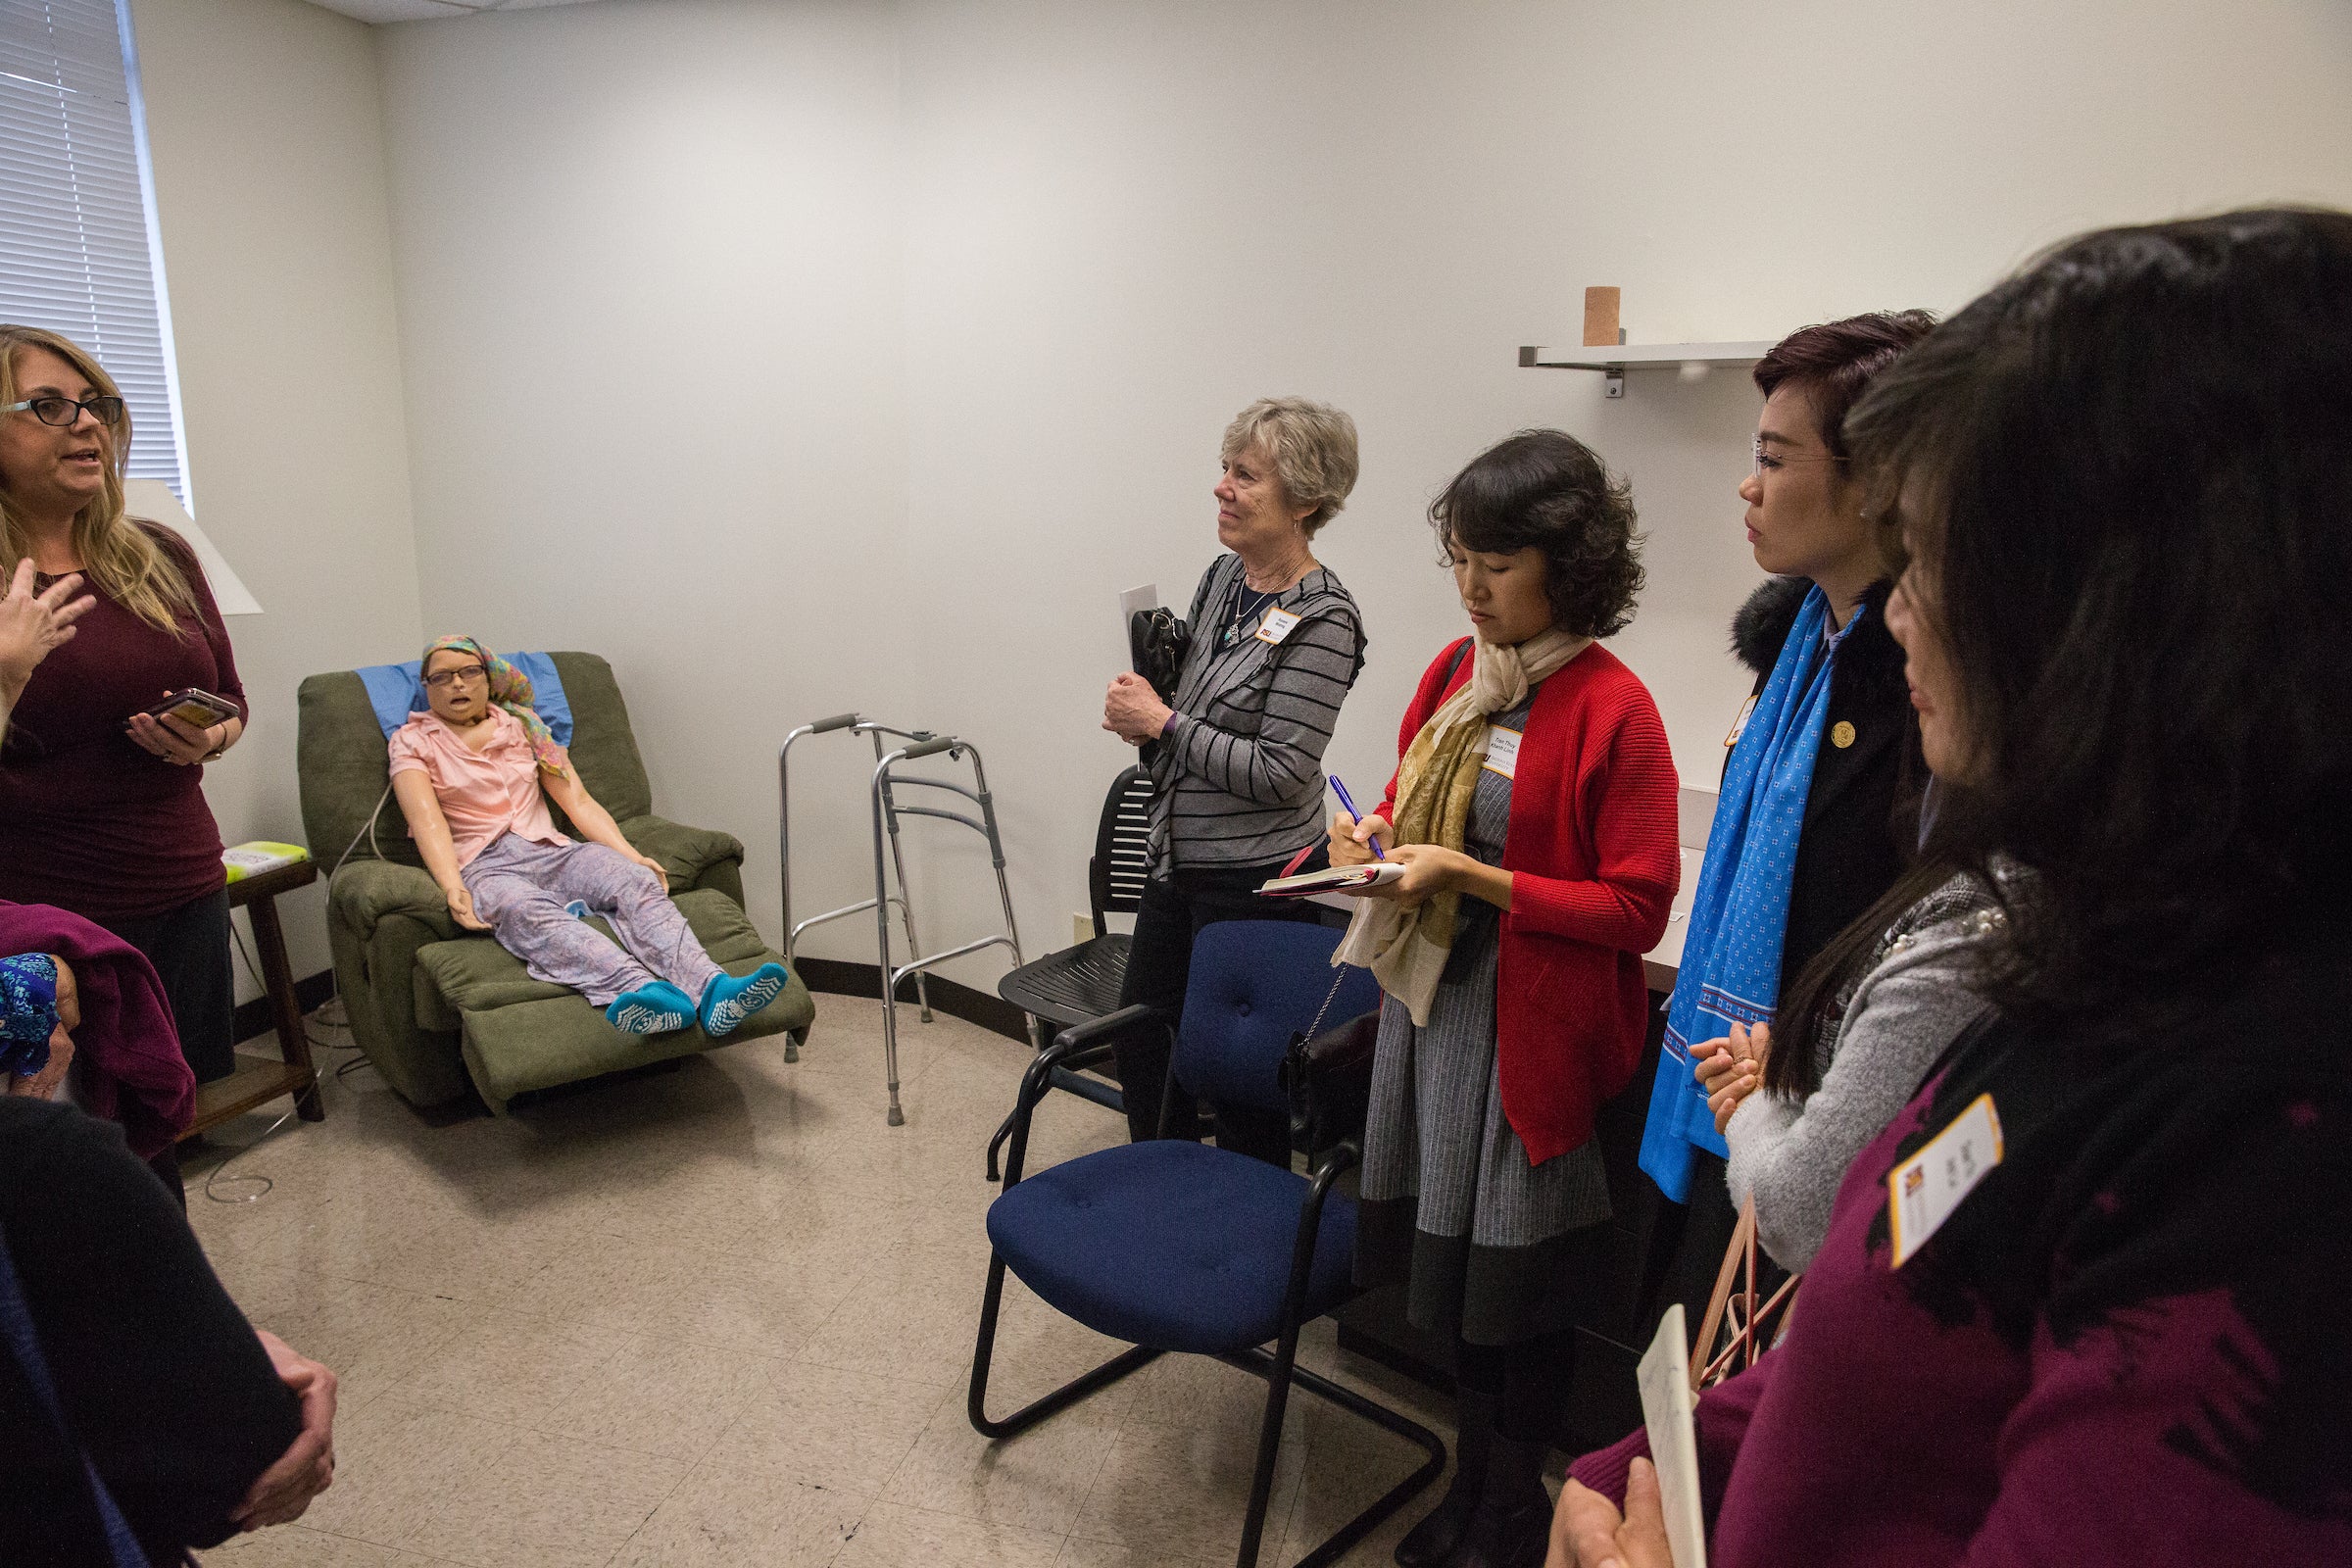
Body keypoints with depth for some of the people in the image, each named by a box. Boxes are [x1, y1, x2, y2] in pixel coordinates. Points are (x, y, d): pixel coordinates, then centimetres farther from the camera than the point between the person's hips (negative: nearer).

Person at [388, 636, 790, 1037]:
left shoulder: (521, 723, 21)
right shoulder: (412, 742, 12)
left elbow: (578, 800, 13)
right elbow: (427, 821, -5)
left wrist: (631, 855, -3)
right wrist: (453, 889, -24)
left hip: (552, 851, 4)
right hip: (484, 865, -3)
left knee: (638, 882, -29)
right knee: (531, 912, -39)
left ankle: (712, 990, -54)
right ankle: (644, 990, -67)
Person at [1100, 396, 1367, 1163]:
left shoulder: (1321, 621, -19)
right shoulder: (1222, 575, 6)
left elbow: (1280, 774, -21)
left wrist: (1162, 722, -17)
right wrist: (1143, 705, -1)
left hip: (1256, 882, -8)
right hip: (1179, 863, 9)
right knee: (1140, 1044, 19)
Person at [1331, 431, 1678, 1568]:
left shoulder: (1612, 708, -16)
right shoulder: (1454, 671, 4)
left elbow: (1638, 908, -16)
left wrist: (1470, 877, -22)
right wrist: (1379, 835, -3)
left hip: (1531, 1029, -6)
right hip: (1430, 1003, 6)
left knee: (1513, 1284, 8)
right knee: (1448, 1260, 18)